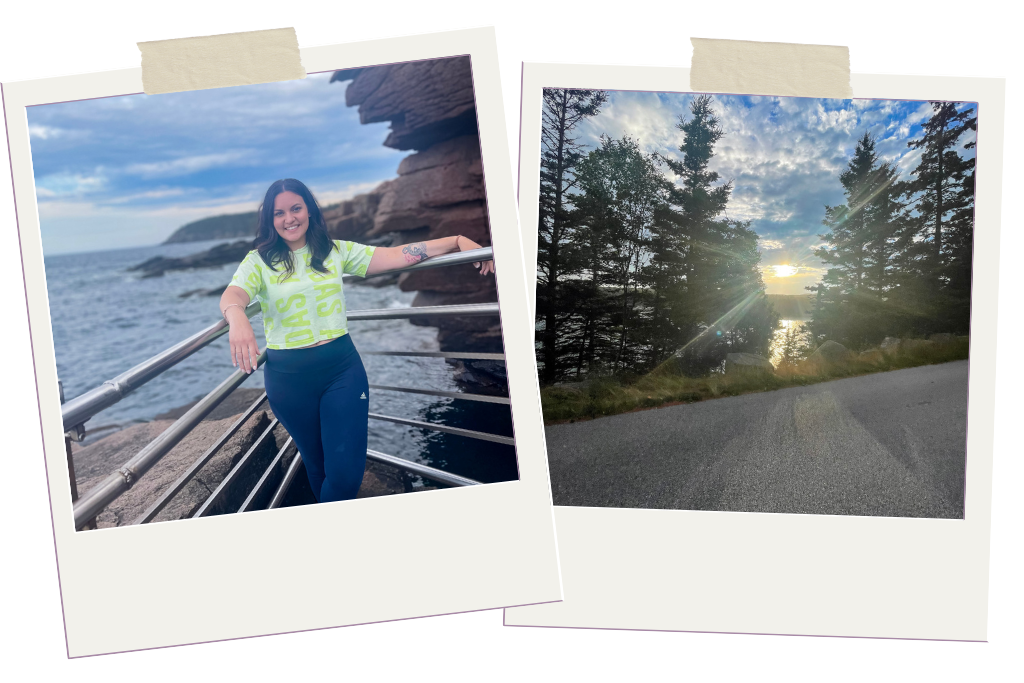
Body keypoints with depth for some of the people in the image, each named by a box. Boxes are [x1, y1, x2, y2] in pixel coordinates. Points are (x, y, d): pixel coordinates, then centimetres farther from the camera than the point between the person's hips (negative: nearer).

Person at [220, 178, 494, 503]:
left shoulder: (335, 251, 4)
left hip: (342, 368, 1)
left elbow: (396, 255, -3)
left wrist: (458, 240, -11)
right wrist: (237, 317, -47)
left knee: (347, 472, -4)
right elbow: (232, 296, -21)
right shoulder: (259, 261, -2)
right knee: (317, 465, 16)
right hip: (288, 377, -1)